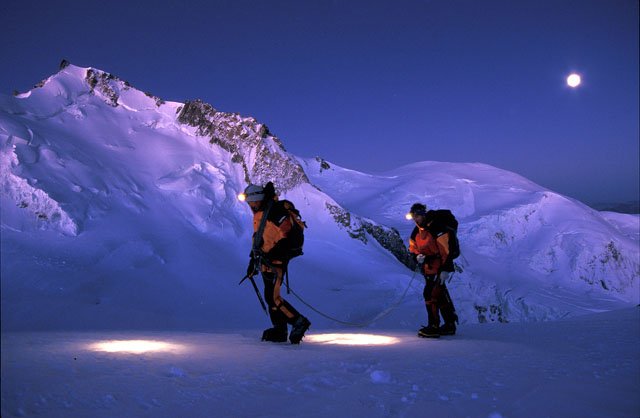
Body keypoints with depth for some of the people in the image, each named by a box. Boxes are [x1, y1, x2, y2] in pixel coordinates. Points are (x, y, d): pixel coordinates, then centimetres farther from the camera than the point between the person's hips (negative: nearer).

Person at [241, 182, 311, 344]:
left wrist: (273, 254, -26)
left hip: (276, 262, -10)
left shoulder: (275, 211, -15)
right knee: (271, 297, 11)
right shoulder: (258, 214, 15)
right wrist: (253, 261, 23)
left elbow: (287, 237, -21)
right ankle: (280, 331, 19)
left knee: (273, 297, -11)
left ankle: (299, 322, -1)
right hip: (266, 262, 10)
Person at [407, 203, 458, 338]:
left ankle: (434, 326, -10)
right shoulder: (416, 233, 7)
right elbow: (412, 249, 16)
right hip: (427, 268, 8)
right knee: (440, 295, 14)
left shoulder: (437, 229, -17)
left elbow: (446, 250, -19)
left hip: (438, 267, -8)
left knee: (430, 293, -16)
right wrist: (417, 257, -7)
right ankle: (450, 324, 25)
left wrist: (444, 270, -22)